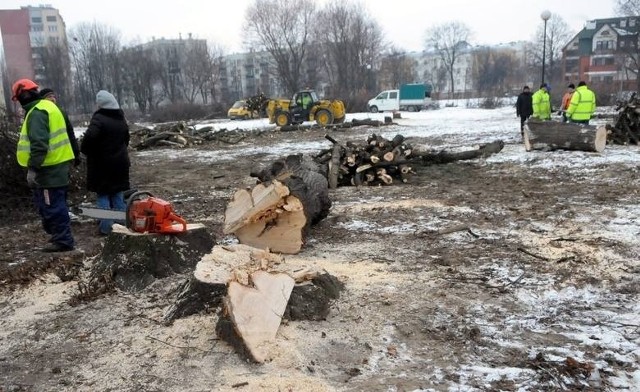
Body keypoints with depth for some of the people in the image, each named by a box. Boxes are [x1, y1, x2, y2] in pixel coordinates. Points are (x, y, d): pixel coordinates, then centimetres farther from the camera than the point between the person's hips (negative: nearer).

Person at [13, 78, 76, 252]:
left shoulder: (37, 112, -16)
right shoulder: (47, 106, 17)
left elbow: (39, 143, -26)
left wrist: (32, 168, -23)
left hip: (49, 168, -10)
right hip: (58, 164, 10)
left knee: (52, 205, -4)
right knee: (55, 204, 18)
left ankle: (63, 240, 0)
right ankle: (60, 235, 26)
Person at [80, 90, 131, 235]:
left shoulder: (99, 118, -16)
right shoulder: (121, 119, 8)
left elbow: (89, 136, -29)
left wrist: (85, 150, -12)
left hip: (102, 163, -6)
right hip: (120, 162, 6)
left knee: (103, 195, 2)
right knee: (118, 195, 12)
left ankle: (106, 227, 2)